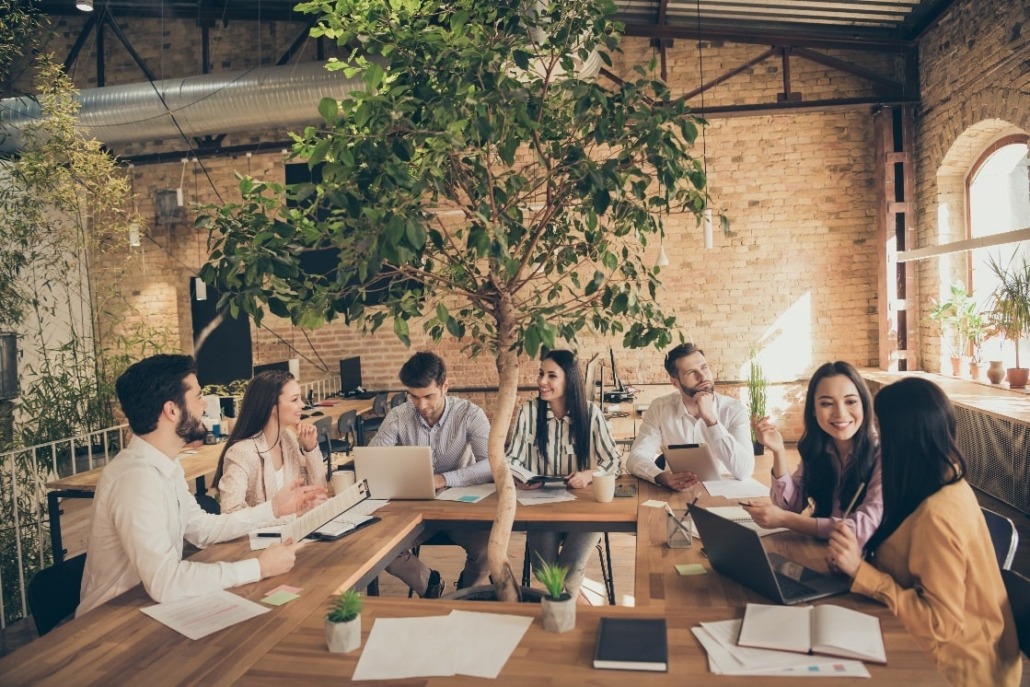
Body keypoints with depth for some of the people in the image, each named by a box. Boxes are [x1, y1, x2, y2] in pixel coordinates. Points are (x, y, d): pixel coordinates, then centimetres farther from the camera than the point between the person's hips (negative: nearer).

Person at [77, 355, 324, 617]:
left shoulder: (165, 465, 2)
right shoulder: (137, 478, -27)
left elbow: (202, 529, 11)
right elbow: (163, 582, -32)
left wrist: (274, 508, 3)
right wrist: (259, 567, -24)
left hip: (148, 604, 8)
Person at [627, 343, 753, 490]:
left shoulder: (734, 410, -9)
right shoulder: (660, 408, -4)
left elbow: (745, 471, -20)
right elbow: (636, 457, -9)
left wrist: (710, 419, -25)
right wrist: (661, 477, -29)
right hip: (676, 493, 1)